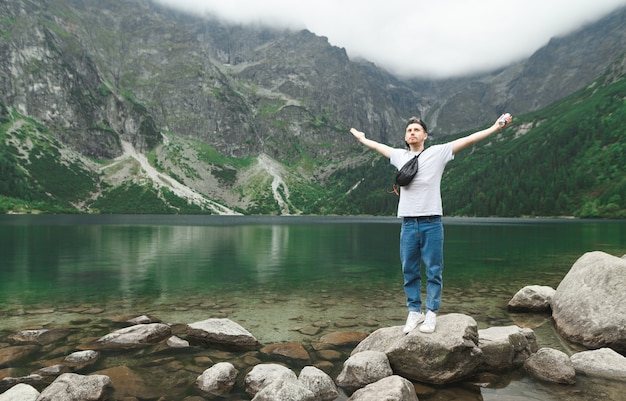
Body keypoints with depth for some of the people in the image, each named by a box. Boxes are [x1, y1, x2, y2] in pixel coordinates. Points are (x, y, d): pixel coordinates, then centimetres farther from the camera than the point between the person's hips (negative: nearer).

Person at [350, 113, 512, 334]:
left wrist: (495, 127, -4)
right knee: (409, 271, 7)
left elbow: (467, 140, 0)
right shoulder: (399, 155, 12)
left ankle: (431, 313, 12)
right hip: (408, 223, 3)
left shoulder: (438, 152, 3)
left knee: (433, 271, 2)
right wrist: (362, 138, 42)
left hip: (431, 223, -3)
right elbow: (377, 146, 29)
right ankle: (414, 311, 18)